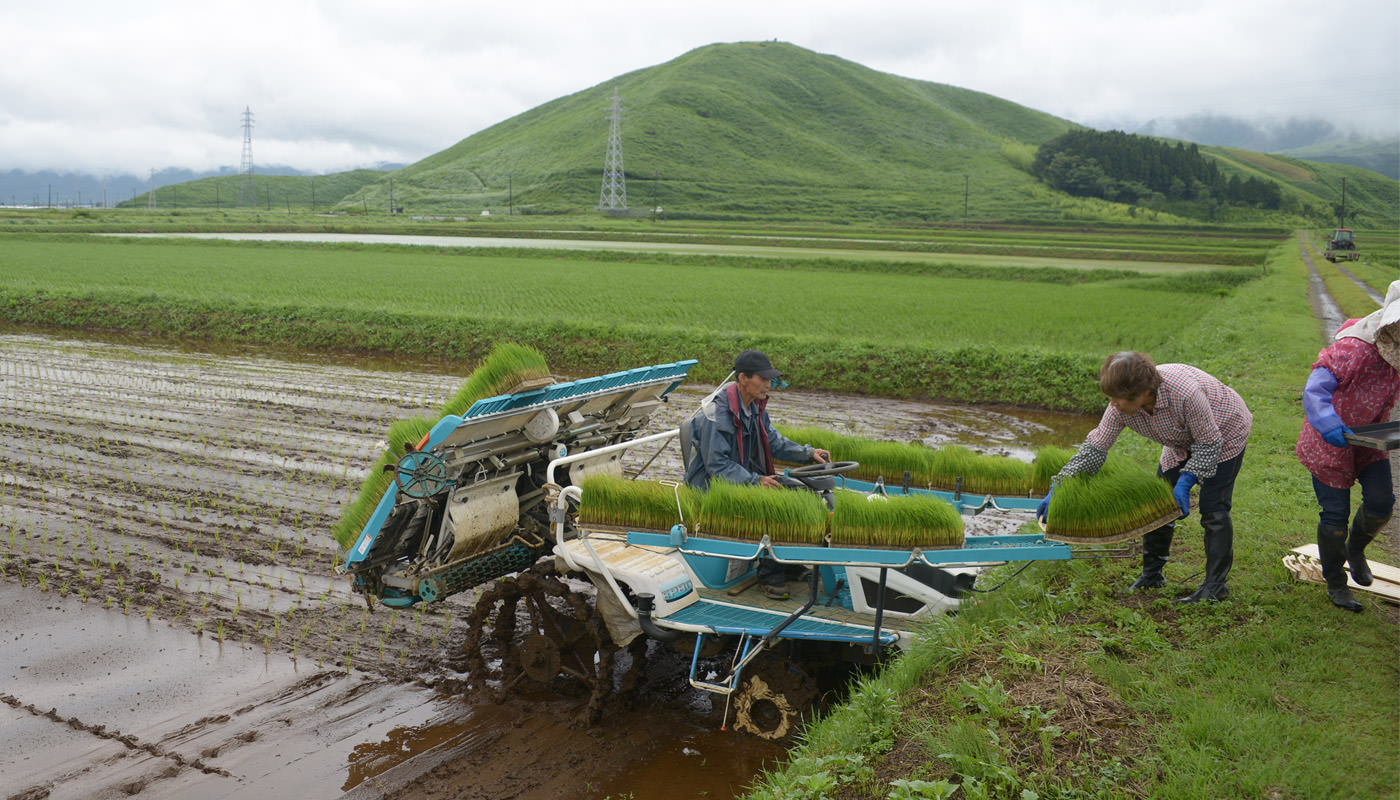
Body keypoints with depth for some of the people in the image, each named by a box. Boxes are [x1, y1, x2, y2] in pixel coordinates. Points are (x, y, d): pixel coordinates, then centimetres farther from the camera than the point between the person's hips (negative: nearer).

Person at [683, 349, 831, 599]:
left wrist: (808, 453, 1)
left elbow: (773, 441, 15)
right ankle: (769, 574, -15)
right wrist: (755, 481, -29)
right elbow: (716, 465, -23)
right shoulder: (716, 412, -22)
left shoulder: (755, 405, 6)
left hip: (745, 476, 9)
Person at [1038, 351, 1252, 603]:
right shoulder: (1120, 407, -25)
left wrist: (1186, 482, -36)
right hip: (1184, 442, 6)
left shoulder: (1185, 393, -43)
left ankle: (1215, 586, 0)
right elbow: (1094, 449, -18)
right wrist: (1057, 489, -23)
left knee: (1213, 509, -11)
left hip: (1223, 434, -6)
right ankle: (1151, 576, 19)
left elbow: (1209, 444, -28)